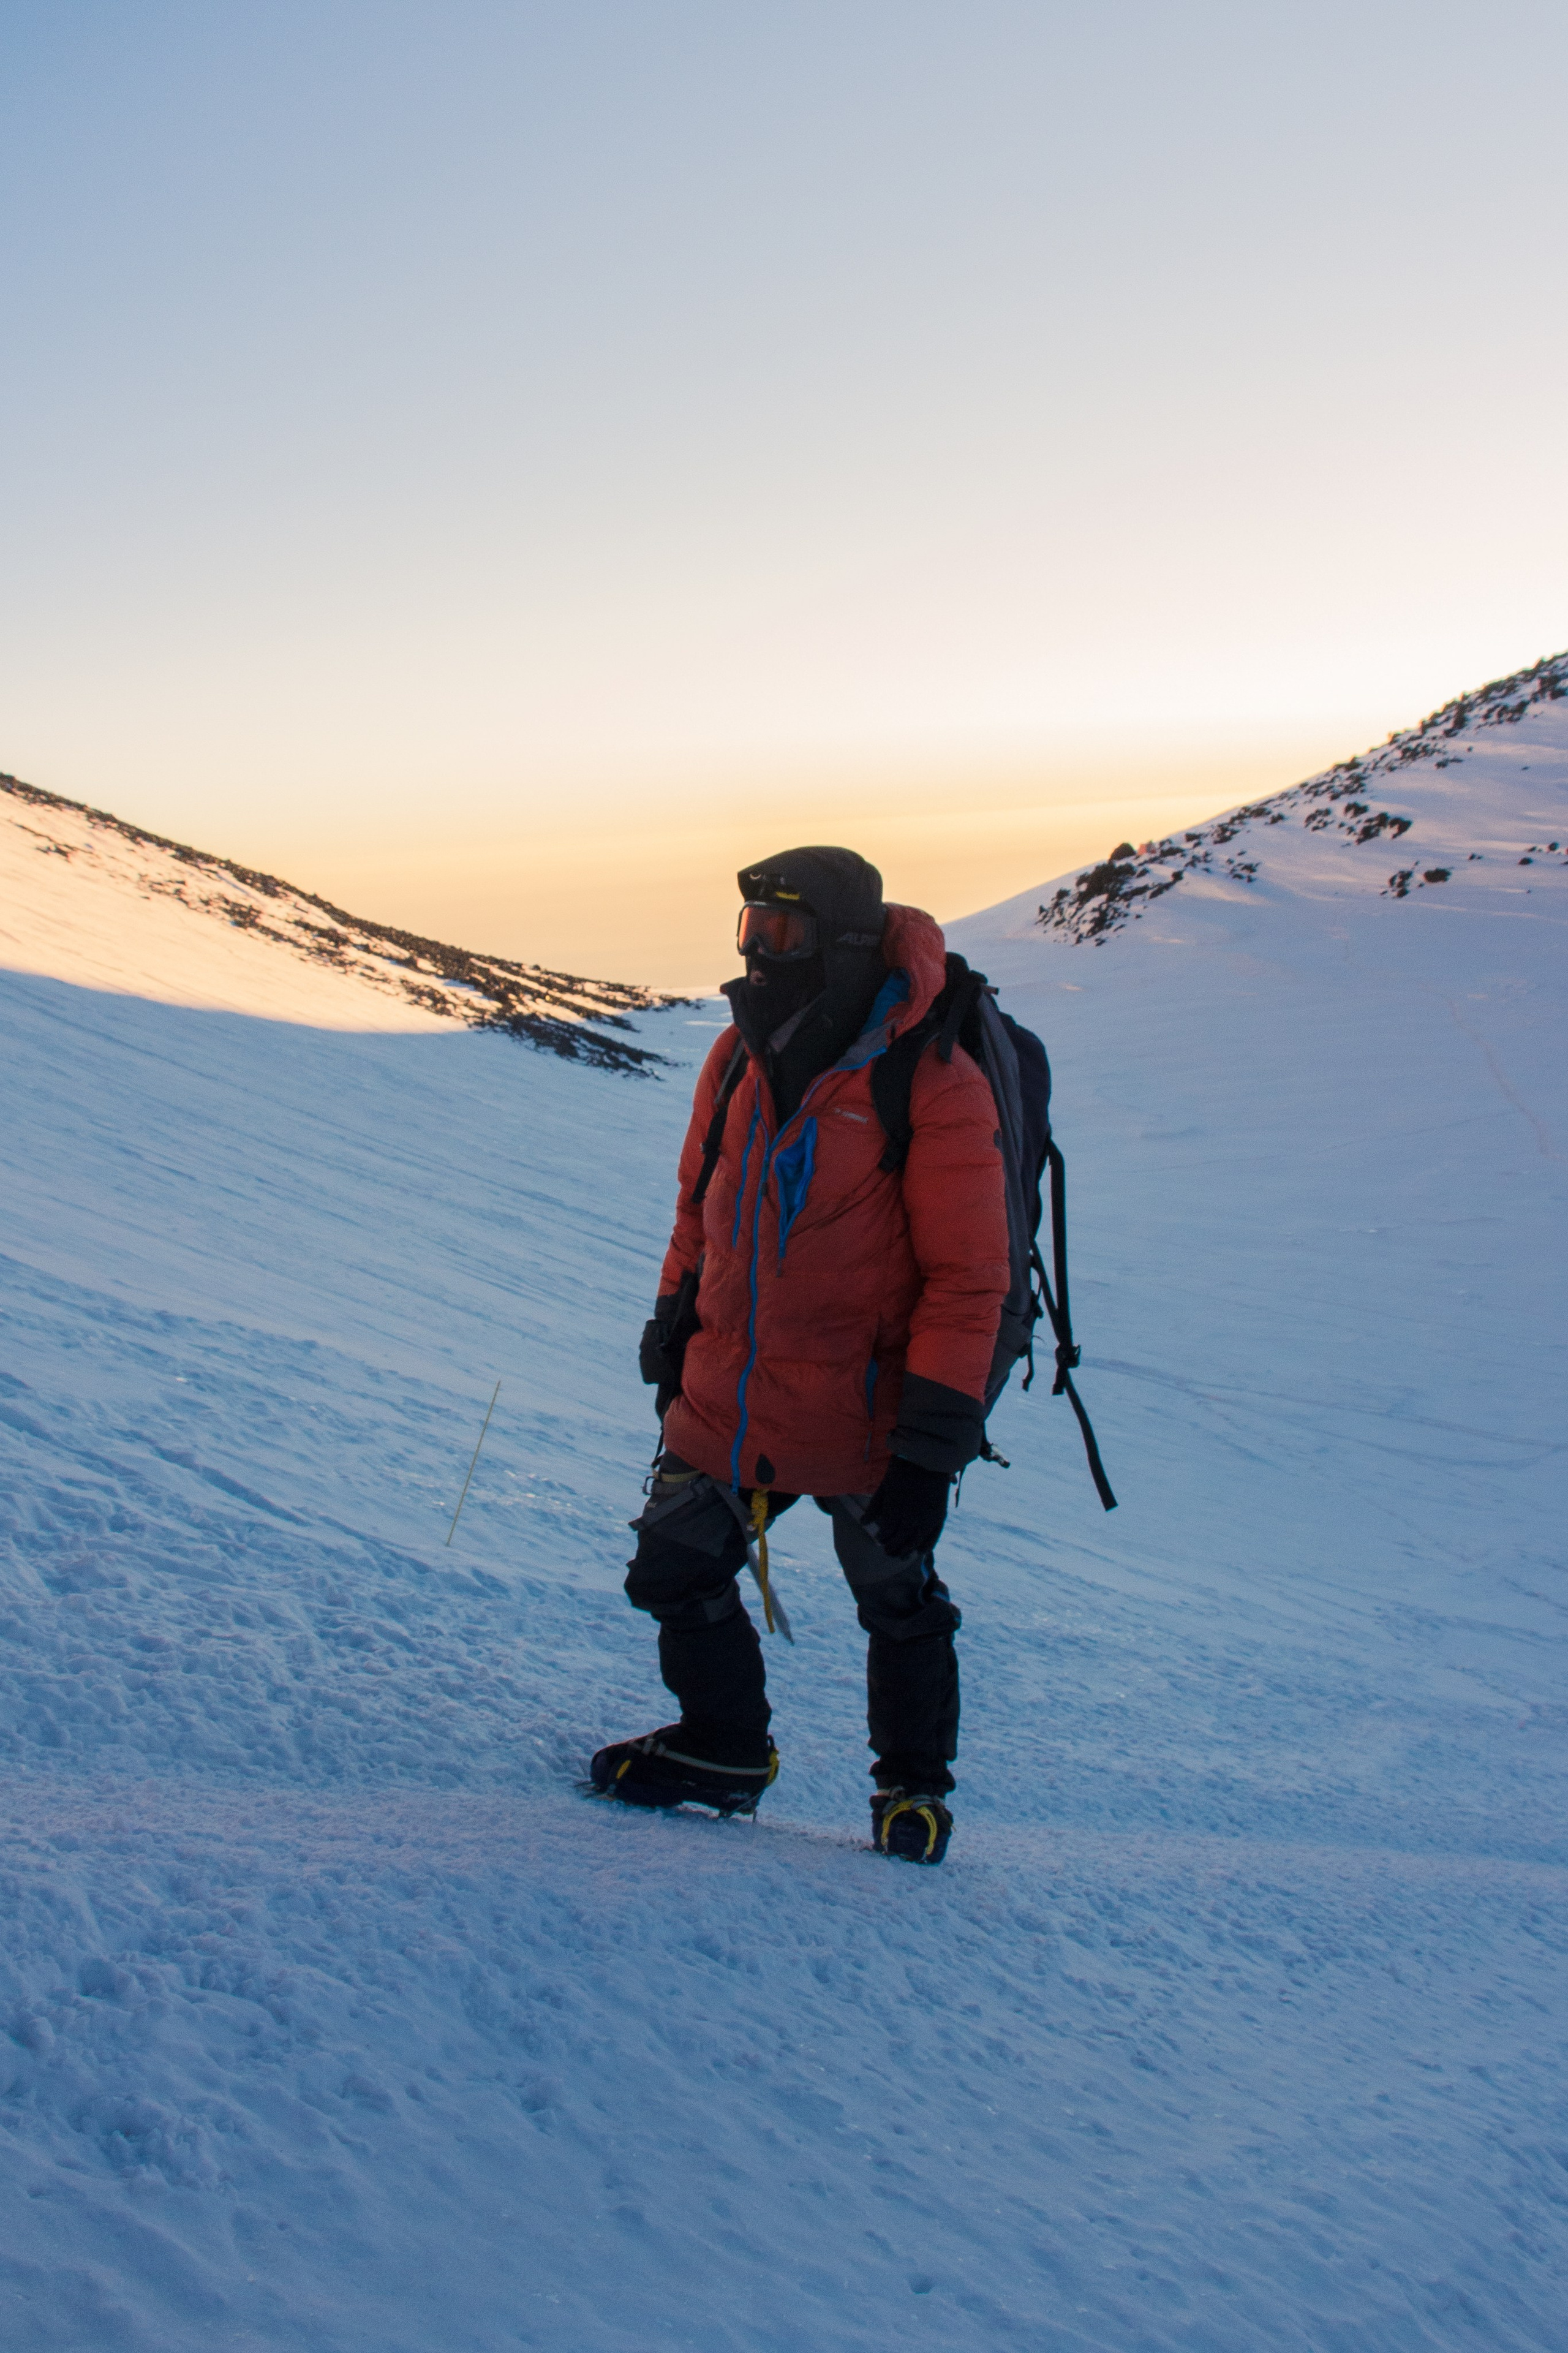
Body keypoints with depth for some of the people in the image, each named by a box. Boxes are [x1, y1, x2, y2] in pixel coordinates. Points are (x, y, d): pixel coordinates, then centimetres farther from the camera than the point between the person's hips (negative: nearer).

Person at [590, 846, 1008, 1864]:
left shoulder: (932, 1086, -19)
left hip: (862, 1415, -5)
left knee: (898, 1604, 13)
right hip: (727, 1396, 6)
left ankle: (914, 1782, 38)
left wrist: (930, 1443, -19)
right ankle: (724, 1751, 38)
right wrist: (676, 1321, 18)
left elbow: (967, 1279, -18)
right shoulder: (742, 1056, -1)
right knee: (676, 1573, 13)